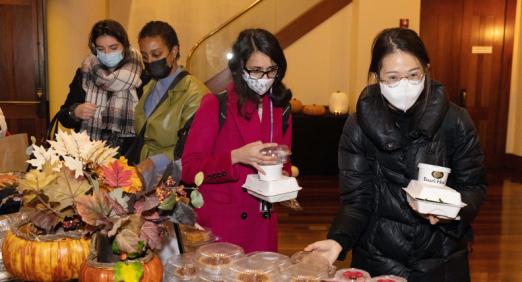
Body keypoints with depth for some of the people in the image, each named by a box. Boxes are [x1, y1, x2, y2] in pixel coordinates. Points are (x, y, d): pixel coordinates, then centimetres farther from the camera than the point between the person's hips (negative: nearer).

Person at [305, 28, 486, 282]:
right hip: (377, 258, 0)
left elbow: (473, 186, -1)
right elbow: (356, 200, -9)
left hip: (442, 259, 1)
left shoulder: (455, 121, -9)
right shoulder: (358, 126, -10)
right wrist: (338, 240, -27)